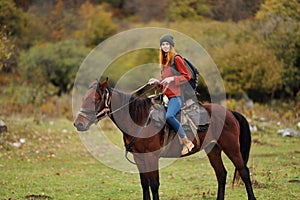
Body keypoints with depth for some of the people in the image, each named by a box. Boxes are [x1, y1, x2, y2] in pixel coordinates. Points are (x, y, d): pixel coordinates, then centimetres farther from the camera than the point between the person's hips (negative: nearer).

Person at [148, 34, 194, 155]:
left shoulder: (176, 59, -3)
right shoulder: (164, 61, 22)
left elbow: (187, 76, -7)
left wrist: (172, 79, -16)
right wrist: (157, 82, 13)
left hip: (176, 95, -9)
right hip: (166, 96, 9)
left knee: (169, 116, -30)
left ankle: (186, 141, -23)